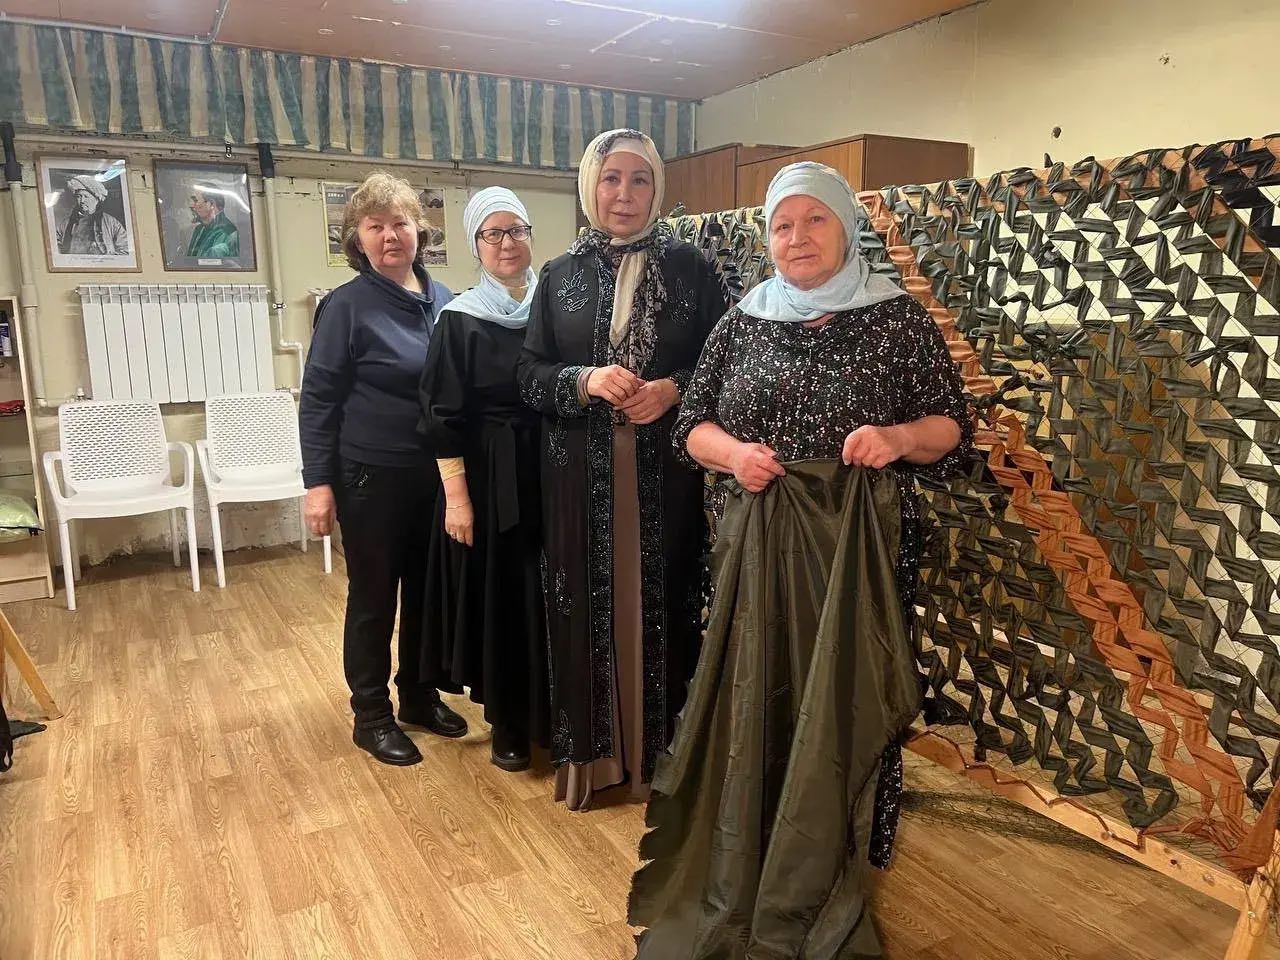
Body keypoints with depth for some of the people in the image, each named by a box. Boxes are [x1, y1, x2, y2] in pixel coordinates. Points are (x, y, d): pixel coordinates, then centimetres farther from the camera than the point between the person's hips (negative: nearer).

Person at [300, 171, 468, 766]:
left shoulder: (445, 302, 4)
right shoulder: (346, 305, -8)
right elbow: (317, 398, -8)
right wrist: (317, 482, -13)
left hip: (436, 474, 5)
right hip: (372, 477, -4)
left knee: (428, 591, 15)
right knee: (374, 597, 7)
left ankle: (420, 695, 34)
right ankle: (371, 716, 24)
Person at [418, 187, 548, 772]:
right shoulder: (460, 319, -4)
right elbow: (443, 417, -6)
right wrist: (457, 496, -12)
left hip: (551, 472, 3)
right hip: (489, 477, -3)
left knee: (551, 592, 9)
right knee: (497, 595, 5)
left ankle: (552, 713, 28)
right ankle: (506, 723, 22)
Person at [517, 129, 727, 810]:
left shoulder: (690, 267, 4)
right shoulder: (561, 274, 8)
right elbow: (529, 372, 6)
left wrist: (674, 389, -15)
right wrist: (585, 381, -13)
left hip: (667, 472, -1)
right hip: (582, 473, 2)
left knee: (663, 602, 5)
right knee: (588, 604, 6)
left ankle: (662, 751, 23)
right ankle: (591, 750, 24)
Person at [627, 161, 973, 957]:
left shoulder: (898, 319, 0)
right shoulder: (742, 323, 7)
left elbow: (954, 430, 1)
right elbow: (692, 423, 9)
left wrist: (899, 437, -20)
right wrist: (732, 451, -12)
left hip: (859, 549, -2)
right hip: (758, 544, 2)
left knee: (844, 706, 5)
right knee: (753, 702, 8)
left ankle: (830, 885, 26)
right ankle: (743, 876, 28)